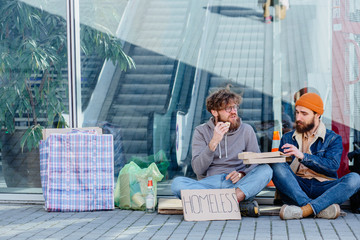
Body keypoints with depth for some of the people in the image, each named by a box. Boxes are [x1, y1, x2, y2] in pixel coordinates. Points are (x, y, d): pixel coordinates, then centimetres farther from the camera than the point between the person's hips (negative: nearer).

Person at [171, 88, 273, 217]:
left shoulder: (246, 130, 10)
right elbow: (198, 169, -4)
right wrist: (214, 142, -16)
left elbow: (256, 163, 7)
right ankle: (240, 202, -35)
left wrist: (242, 174, -14)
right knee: (177, 183, -30)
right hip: (208, 182, 0)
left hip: (236, 184, 0)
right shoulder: (201, 131, 6)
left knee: (266, 170, -25)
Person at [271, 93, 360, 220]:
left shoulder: (333, 138, 9)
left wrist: (302, 156, -21)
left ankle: (306, 209, -42)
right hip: (296, 189, 1)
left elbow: (333, 165, -9)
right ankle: (322, 208, -39)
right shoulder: (288, 138, 17)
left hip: (324, 188, -1)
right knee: (277, 166, -26)